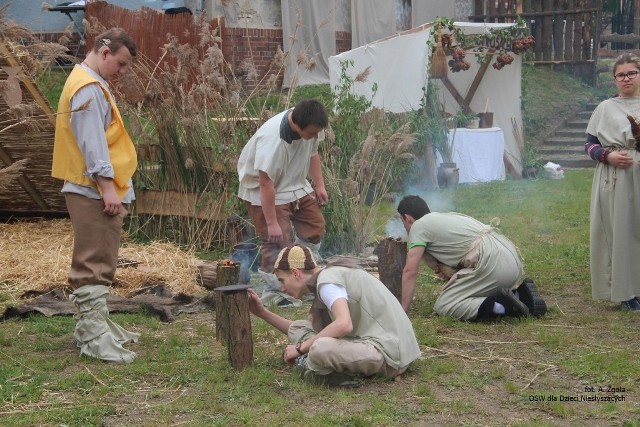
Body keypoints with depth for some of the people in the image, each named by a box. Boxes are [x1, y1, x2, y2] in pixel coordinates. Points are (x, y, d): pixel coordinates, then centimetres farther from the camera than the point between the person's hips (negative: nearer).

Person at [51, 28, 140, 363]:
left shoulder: (93, 85, 19)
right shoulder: (88, 87, -13)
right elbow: (92, 142, -20)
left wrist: (115, 188, 19)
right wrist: (107, 187, -24)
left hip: (97, 192, 11)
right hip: (94, 192, -11)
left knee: (98, 264, 14)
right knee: (93, 265, -10)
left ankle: (95, 325, 22)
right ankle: (94, 336, -9)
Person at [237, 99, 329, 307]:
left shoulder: (311, 127, -15)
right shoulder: (272, 139, -37)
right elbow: (266, 183, -33)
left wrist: (320, 185, 4)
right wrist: (272, 223, -29)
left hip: (296, 185, 8)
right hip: (264, 191, -8)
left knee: (315, 226, 10)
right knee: (277, 239, -12)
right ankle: (273, 292, 2)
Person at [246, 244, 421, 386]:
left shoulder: (327, 279, -13)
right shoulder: (331, 275, 16)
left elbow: (344, 325, -29)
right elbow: (304, 330, 21)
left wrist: (301, 347, -18)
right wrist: (263, 312, 17)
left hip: (389, 351, -10)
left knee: (320, 348, -35)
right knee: (297, 329, 11)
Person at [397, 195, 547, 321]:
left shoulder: (418, 226, 6)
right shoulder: (445, 216, 32)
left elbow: (410, 271, 2)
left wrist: (402, 311, 5)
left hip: (491, 262, -9)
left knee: (443, 307, -4)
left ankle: (500, 306, -17)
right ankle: (521, 295, 9)